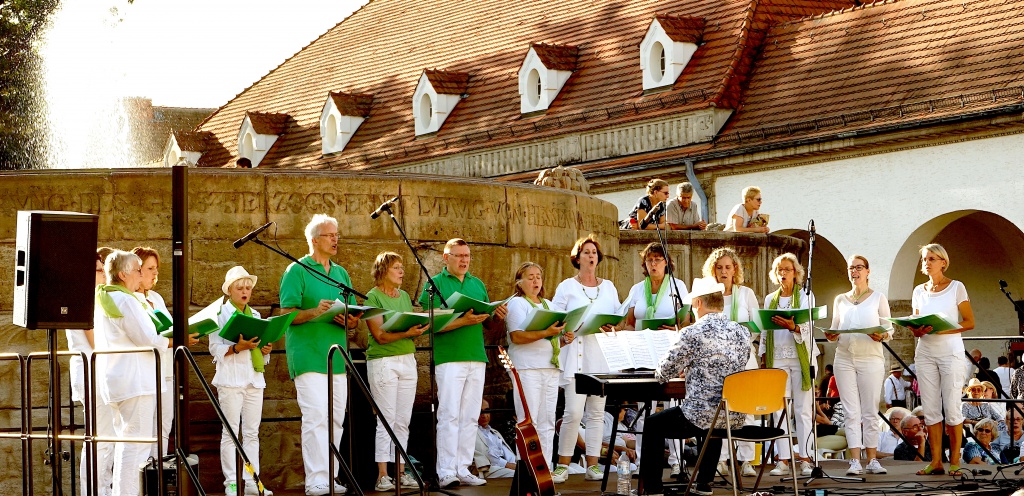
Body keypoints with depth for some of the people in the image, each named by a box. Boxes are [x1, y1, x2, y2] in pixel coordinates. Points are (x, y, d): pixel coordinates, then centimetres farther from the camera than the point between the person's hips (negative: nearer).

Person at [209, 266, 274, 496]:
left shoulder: (255, 315, 18)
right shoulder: (221, 314, 1)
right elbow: (215, 348, -6)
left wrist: (265, 350, 0)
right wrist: (238, 347, -20)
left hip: (254, 378, 5)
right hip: (231, 378, -5)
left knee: (252, 432, 3)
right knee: (230, 432, -5)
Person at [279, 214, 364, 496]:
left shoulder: (341, 274, 18)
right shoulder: (297, 270, -1)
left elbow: (354, 316, 20)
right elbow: (286, 314, -8)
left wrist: (349, 321, -3)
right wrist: (315, 312, -23)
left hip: (336, 356, 7)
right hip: (308, 355, -7)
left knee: (336, 419, 6)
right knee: (316, 417, -14)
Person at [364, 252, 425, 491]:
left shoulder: (405, 296, 15)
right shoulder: (373, 297, -6)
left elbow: (413, 328, 15)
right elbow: (380, 336, -13)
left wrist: (420, 329, -7)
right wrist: (406, 332, -25)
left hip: (408, 361, 6)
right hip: (383, 362, -6)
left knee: (403, 421, 5)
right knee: (386, 420, -8)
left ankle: (401, 472, 9)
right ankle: (382, 475, -6)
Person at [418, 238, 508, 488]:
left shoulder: (478, 284, 17)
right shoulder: (436, 284, -1)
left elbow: (489, 321, 19)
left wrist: (498, 316, -3)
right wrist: (463, 321, -21)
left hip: (476, 358, 6)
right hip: (448, 358, -6)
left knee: (470, 416, 6)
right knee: (449, 415, -8)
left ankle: (463, 469, 11)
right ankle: (446, 472, -7)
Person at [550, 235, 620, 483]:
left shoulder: (609, 287, 15)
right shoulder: (566, 287, 5)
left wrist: (612, 328, -8)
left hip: (602, 356, 4)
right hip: (576, 356, -4)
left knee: (596, 412, 3)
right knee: (573, 412, -11)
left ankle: (593, 465, 6)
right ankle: (563, 465, -2)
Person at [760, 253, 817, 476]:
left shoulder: (805, 296, 4)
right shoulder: (770, 299, 16)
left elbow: (807, 326, -10)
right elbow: (764, 330, 16)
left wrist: (793, 327, -30)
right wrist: (764, 356, 7)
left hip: (801, 356, -3)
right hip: (777, 357, 3)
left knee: (803, 409, -4)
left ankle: (805, 458, -2)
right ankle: (784, 460, 0)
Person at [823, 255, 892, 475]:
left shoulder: (878, 298, 7)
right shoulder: (840, 300, 15)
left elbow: (889, 330, 4)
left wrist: (881, 336, -17)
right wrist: (831, 336, -6)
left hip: (871, 359, -2)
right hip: (844, 359, 2)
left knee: (870, 412, 0)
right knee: (851, 412, -2)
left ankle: (872, 460, 5)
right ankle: (855, 462, -3)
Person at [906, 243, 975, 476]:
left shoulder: (956, 287, -1)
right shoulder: (919, 291, 12)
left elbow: (969, 322, -4)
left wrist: (941, 329, -17)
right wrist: (916, 330, -9)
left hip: (950, 352, -4)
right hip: (925, 353, 4)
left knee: (952, 407, -5)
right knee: (930, 409, 2)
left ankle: (955, 461, 1)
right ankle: (936, 461, 5)